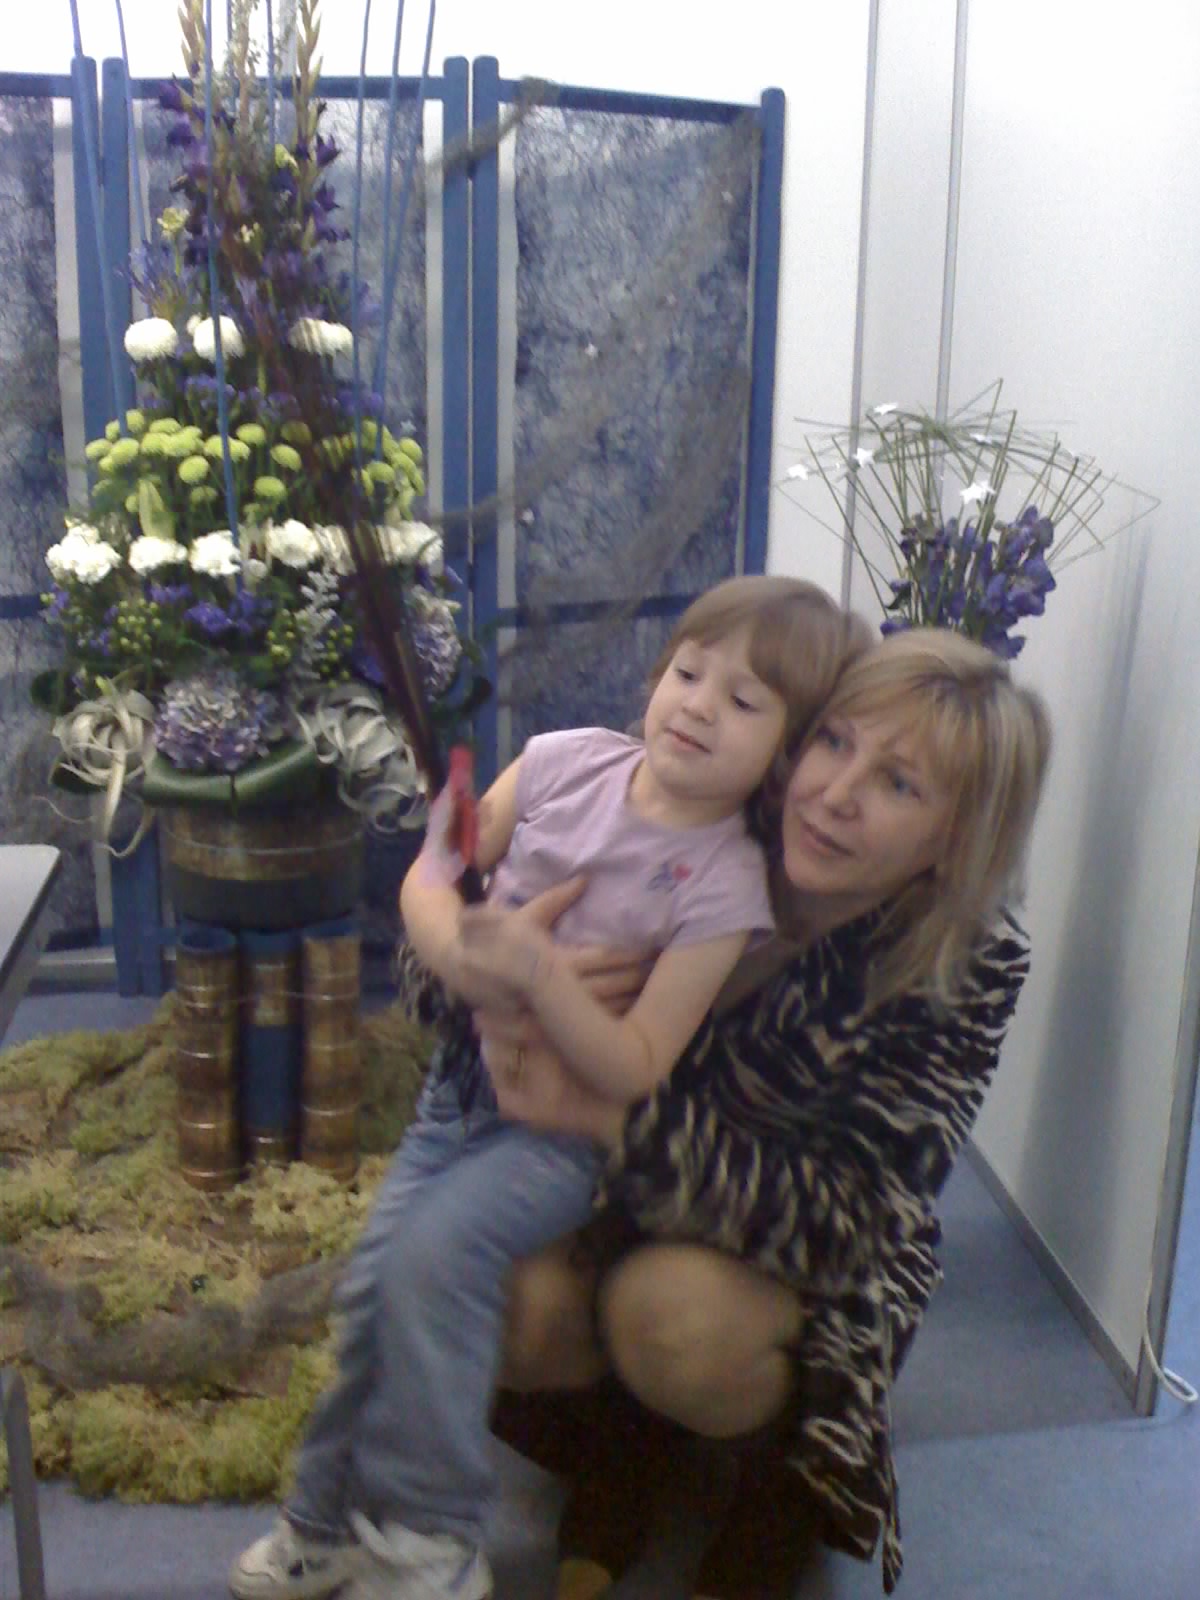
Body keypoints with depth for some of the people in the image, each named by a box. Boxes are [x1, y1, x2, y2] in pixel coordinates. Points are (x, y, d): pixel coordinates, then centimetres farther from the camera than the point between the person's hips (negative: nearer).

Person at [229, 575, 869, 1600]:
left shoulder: (724, 884, -18)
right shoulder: (569, 761, -7)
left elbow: (634, 1071, -21)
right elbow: (429, 875, 0)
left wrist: (542, 976, -34)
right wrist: (457, 951, -21)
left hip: (574, 1123, -5)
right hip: (471, 1077, 5)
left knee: (437, 1246, -25)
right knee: (376, 1282, 1)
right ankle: (334, 1516, 25)